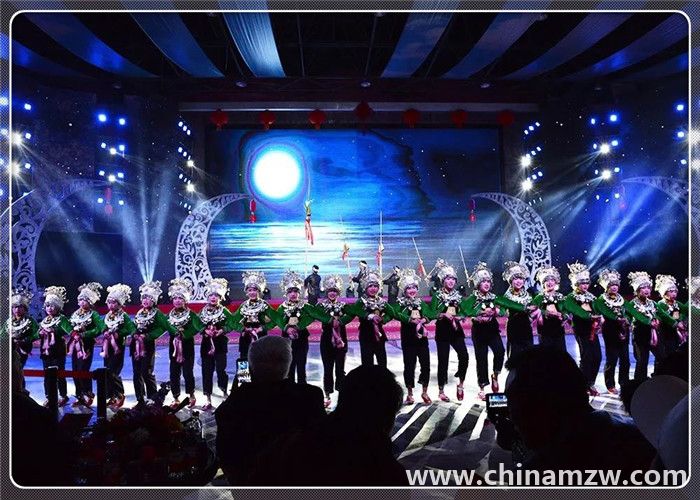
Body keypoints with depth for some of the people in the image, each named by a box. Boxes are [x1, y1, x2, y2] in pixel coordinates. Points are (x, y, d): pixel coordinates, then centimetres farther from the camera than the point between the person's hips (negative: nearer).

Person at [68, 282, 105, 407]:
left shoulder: (93, 314, -8)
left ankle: (88, 395, 7)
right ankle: (79, 396, 19)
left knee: (83, 370, -7)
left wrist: (84, 334, -20)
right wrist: (73, 332, -1)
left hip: (86, 346, -6)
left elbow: (99, 329, -18)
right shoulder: (75, 313, 12)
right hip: (76, 345, 7)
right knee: (75, 371, 8)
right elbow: (69, 327, 17)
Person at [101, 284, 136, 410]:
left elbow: (131, 329, -19)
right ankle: (111, 396, 19)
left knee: (113, 372, -8)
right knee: (108, 372, 9)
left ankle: (120, 396, 7)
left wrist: (118, 334, -22)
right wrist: (105, 333, -6)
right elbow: (104, 329, 14)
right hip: (108, 346, 6)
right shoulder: (107, 316, 10)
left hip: (117, 347, -6)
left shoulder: (124, 316, -9)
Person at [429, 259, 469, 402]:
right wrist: (444, 315, -27)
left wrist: (458, 316, -10)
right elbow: (432, 313, -11)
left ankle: (460, 384, 10)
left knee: (464, 356, -12)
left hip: (456, 329, 4)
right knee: (443, 360, 0)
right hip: (442, 330, -4)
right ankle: (441, 391, 13)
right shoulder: (437, 295, -3)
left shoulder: (458, 295, 11)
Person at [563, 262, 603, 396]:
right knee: (587, 357, -8)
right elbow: (578, 312, -23)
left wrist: (600, 317, -15)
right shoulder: (570, 298, -6)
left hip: (593, 330, 7)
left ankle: (591, 383, 17)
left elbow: (596, 311, 7)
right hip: (581, 331, -6)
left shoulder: (591, 297, 16)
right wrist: (591, 316, -37)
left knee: (597, 356, 4)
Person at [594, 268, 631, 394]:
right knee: (612, 359, -3)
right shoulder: (601, 300, -4)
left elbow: (626, 312, 6)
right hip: (611, 331, -6)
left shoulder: (621, 299, 15)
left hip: (623, 331, 6)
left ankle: (625, 384, 19)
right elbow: (605, 313, -19)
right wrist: (618, 319, -29)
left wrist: (626, 319, -14)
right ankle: (610, 385, 7)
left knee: (625, 359, 8)